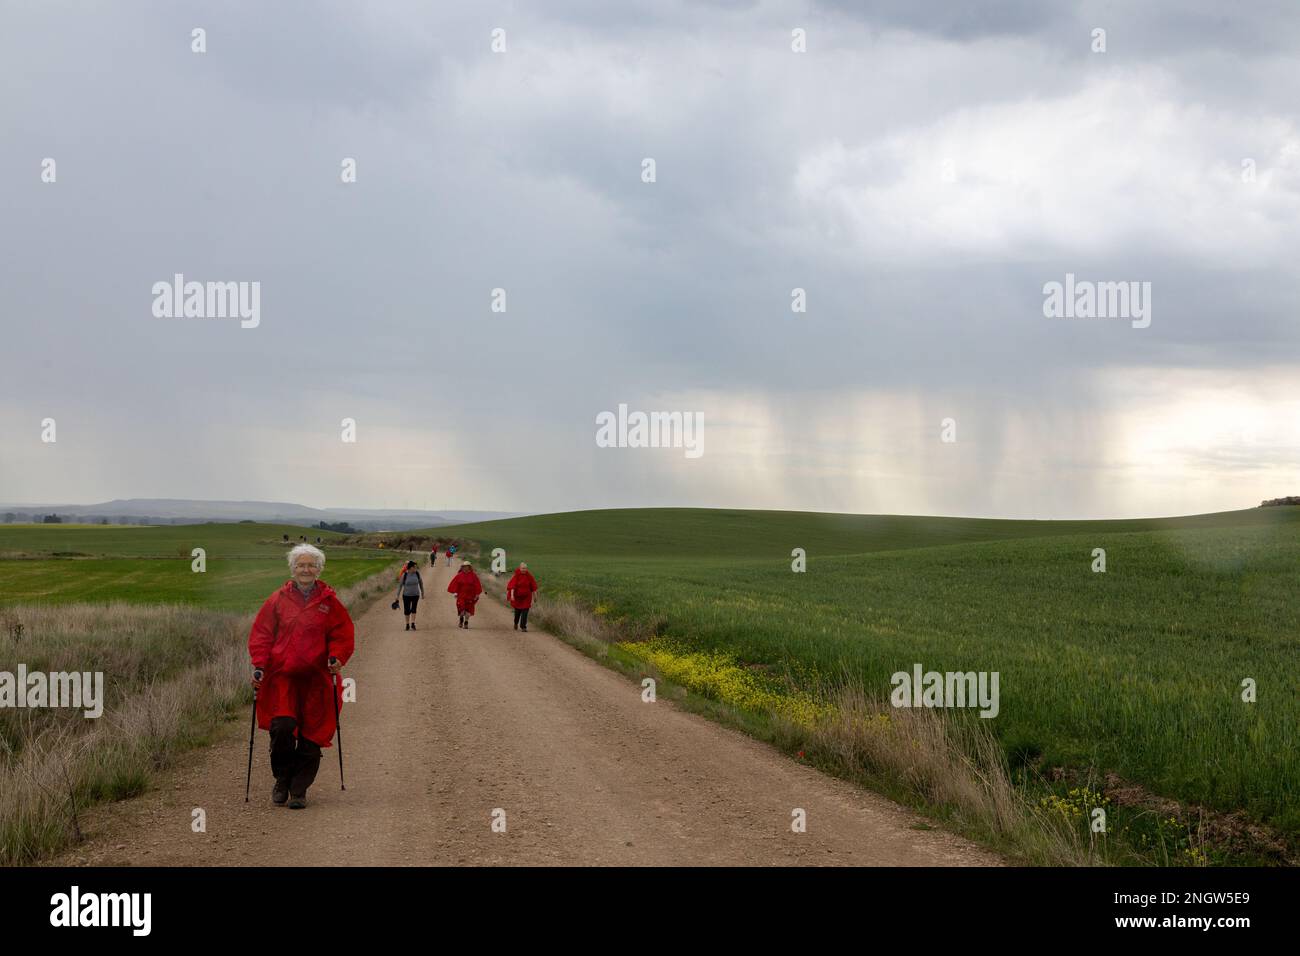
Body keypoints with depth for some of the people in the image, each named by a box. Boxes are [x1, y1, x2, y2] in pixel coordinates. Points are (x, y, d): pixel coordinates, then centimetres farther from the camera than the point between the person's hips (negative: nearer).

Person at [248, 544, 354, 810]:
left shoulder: (330, 601, 7)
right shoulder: (277, 600, 6)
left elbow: (344, 635, 9)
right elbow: (260, 635, 8)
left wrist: (336, 658, -9)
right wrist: (259, 665, -4)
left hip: (317, 680, 1)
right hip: (282, 677, -1)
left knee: (311, 736, 1)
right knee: (282, 728, -16)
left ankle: (299, 790, 14)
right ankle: (281, 781, 8)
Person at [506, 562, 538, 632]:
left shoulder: (529, 575, -7)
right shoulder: (516, 575, -14)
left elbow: (533, 586, 0)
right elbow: (512, 585, -22)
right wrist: (512, 595, -33)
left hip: (526, 596, 1)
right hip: (517, 596, -1)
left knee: (525, 611, -8)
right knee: (518, 611, 13)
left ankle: (523, 627, -5)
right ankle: (516, 623, 42)